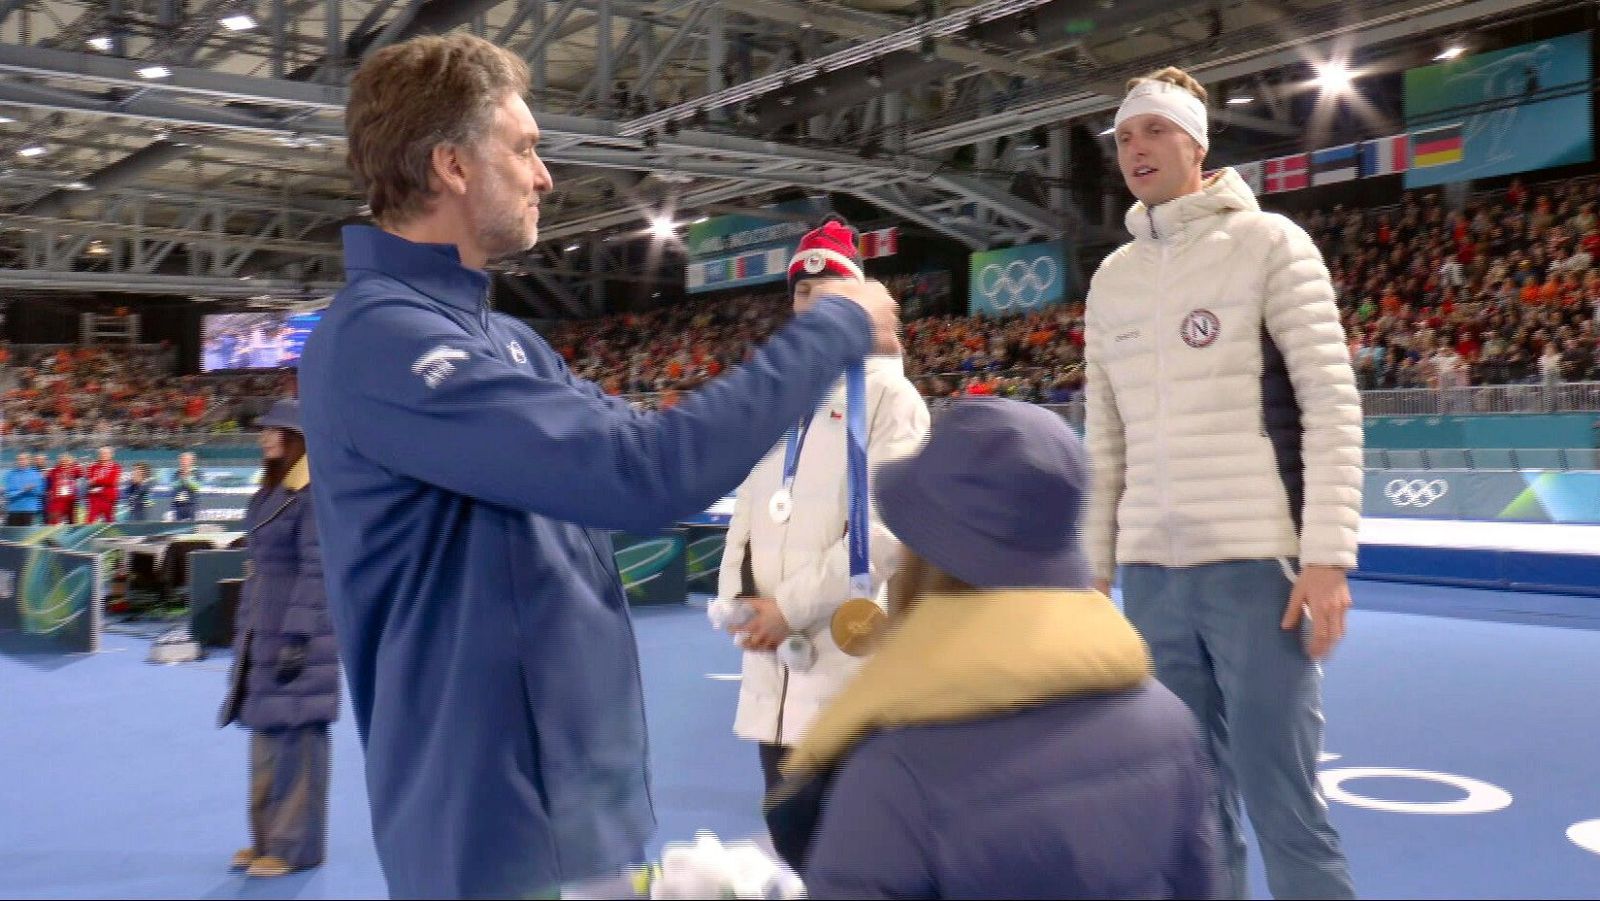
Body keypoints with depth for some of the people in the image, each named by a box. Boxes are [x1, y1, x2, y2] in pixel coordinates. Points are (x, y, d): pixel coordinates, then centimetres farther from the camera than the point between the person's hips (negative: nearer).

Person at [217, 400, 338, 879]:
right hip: (261, 629, 9)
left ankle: (296, 845, 5)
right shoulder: (269, 491, 15)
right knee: (266, 731, 12)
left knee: (294, 733, -4)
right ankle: (269, 837, 22)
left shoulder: (314, 491, -12)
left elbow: (316, 570, -17)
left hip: (297, 630, -9)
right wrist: (244, 627, 18)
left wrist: (297, 637, -20)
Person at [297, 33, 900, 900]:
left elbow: (626, 437, 16)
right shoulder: (378, 337, -22)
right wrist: (827, 332, -17)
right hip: (507, 825, -9)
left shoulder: (503, 337, 8)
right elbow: (641, 468, -29)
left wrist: (828, 338, 7)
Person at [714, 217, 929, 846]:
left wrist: (793, 606, -13)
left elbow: (890, 528, -12)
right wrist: (738, 599, 1)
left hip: (850, 657, -6)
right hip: (772, 664, 6)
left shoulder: (886, 394, -2)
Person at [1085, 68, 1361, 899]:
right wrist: (1092, 568, 12)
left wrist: (1328, 556, -13)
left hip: (1255, 565, -5)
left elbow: (1333, 404, -6)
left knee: (1282, 806, -3)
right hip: (1152, 574, 5)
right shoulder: (1112, 278, 14)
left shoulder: (1266, 243, 0)